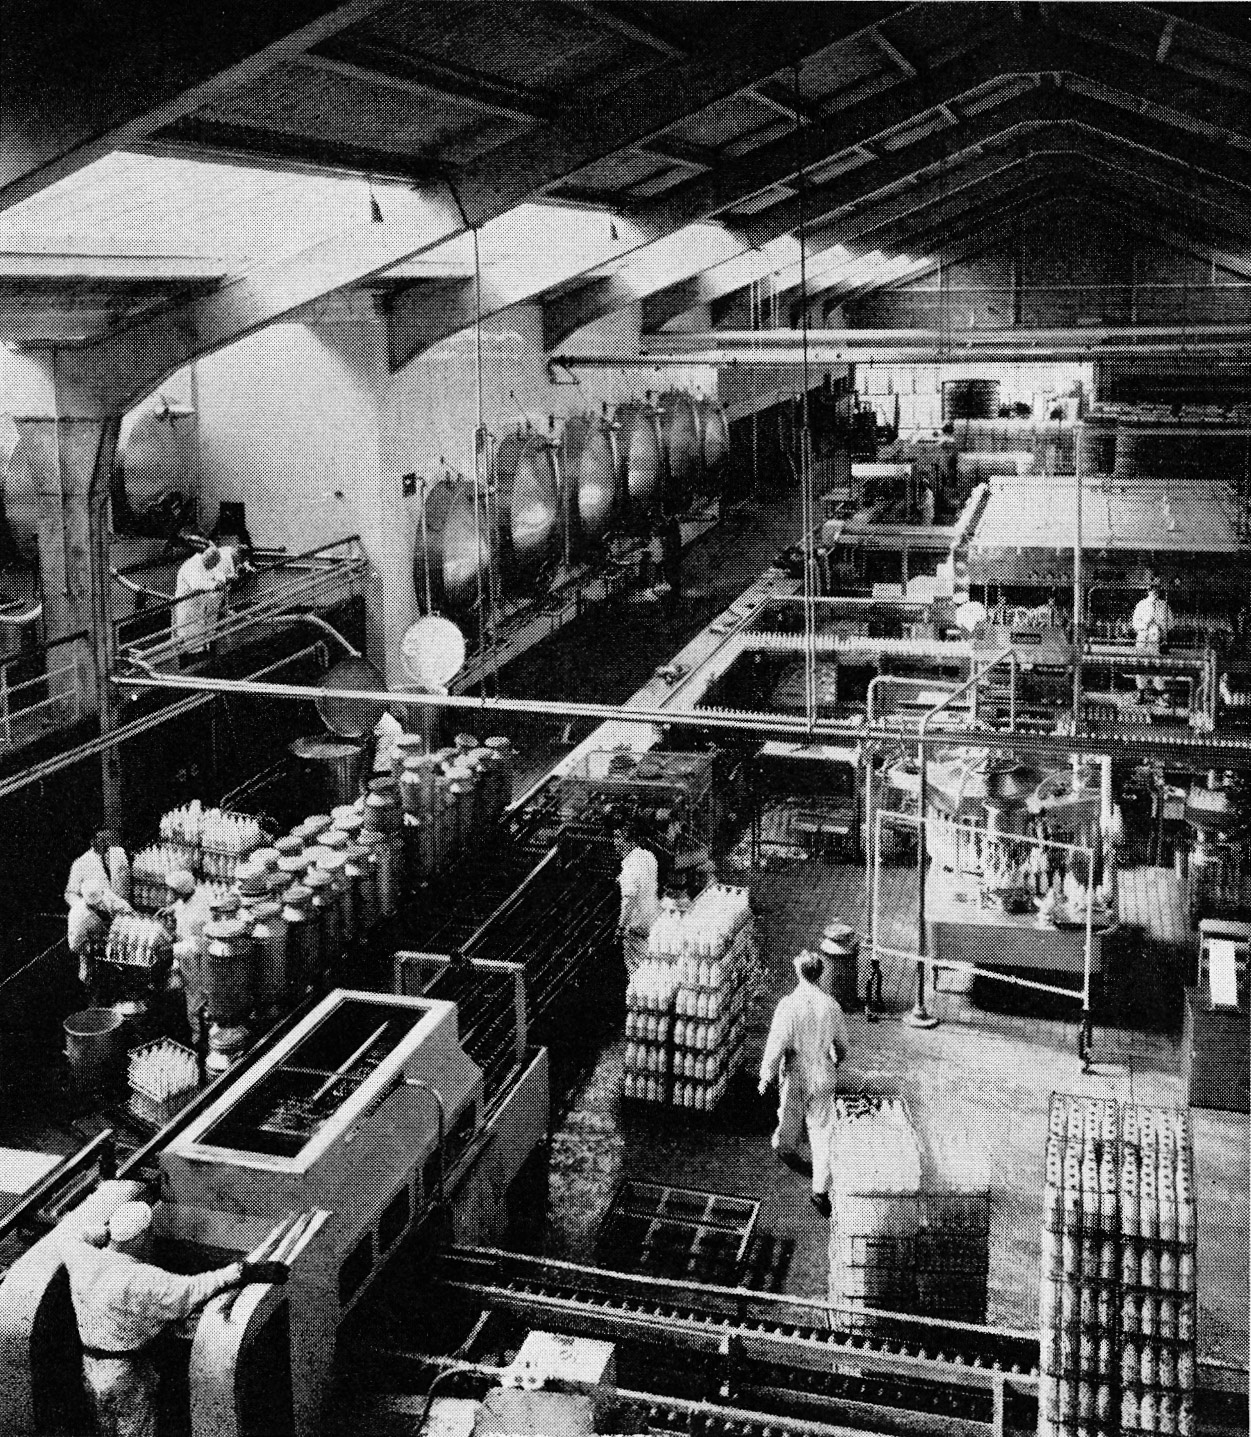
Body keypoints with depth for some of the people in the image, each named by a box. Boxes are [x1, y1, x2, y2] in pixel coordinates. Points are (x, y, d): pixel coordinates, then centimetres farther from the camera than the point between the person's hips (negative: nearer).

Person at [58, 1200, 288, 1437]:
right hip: (128, 1377, -7)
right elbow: (193, 1289, -35)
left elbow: (67, 1241, 13)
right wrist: (246, 1272, -37)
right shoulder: (141, 1280, -30)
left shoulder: (84, 1259, -11)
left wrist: (107, 1234, 15)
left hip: (90, 1369, 7)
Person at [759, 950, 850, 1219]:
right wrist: (837, 1061, 27)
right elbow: (841, 1043, 6)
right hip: (822, 1076, 1)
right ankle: (820, 1189, 1)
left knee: (791, 1117, 25)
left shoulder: (788, 1006, -20)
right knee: (821, 1133, 5)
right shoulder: (831, 1006, -9)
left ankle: (787, 1150, 53)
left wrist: (766, 1077, -6)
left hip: (794, 1075, -1)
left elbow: (775, 1046, -18)